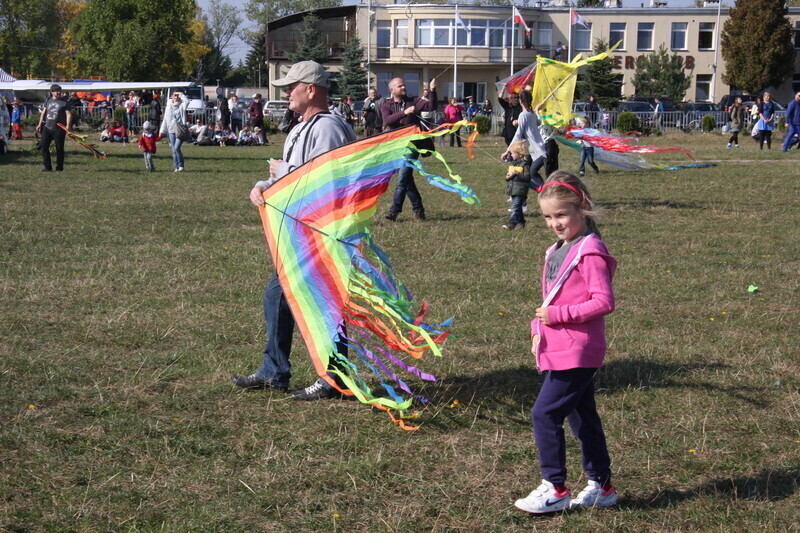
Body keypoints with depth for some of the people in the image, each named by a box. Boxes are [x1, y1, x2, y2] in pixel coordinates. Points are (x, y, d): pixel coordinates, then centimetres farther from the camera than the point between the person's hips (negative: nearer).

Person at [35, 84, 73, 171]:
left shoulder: (65, 102, -3)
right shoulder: (48, 101, 12)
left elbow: (68, 114, -9)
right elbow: (44, 112, 21)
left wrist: (68, 126, -22)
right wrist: (40, 124, 18)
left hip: (59, 129, -5)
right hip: (47, 128, 5)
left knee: (59, 148, 2)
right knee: (43, 146, -1)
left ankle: (59, 167, 13)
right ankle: (47, 166, 5)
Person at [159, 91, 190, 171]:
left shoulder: (181, 106, 2)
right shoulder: (169, 106, 14)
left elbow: (187, 101, -22)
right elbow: (165, 119, 17)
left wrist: (181, 94, -8)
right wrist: (162, 131, 15)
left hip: (180, 130, -4)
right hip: (171, 130, 4)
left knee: (177, 148, -16)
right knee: (174, 150, 3)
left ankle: (181, 165, -4)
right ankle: (176, 167, 10)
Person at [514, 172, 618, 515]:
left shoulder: (590, 252, -14)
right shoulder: (556, 252, 15)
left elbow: (604, 301, -21)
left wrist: (558, 314, -21)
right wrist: (538, 330, 8)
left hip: (576, 352, -10)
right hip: (559, 350, 10)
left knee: (544, 414, -10)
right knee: (582, 419, 15)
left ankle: (554, 489, 0)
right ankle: (601, 486, 26)